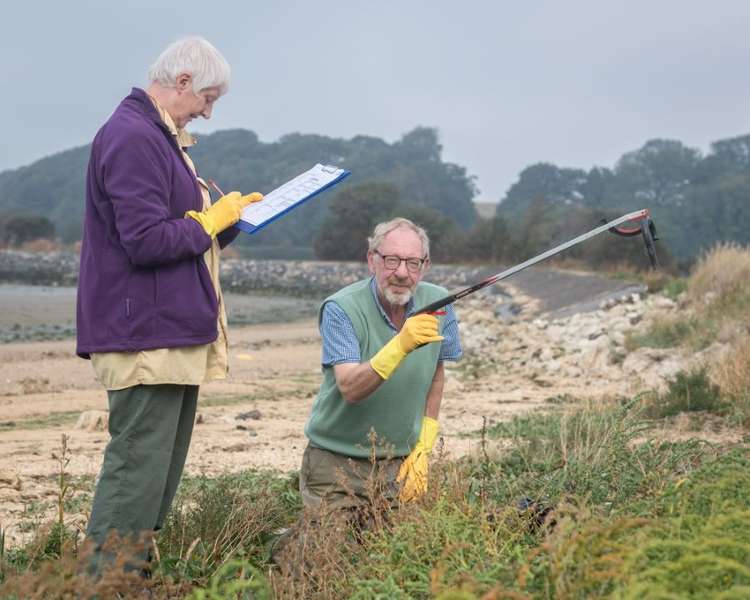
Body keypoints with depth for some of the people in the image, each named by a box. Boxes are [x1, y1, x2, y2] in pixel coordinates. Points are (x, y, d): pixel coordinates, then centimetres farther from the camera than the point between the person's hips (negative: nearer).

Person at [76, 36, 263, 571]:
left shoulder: (160, 137, 19)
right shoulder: (132, 139, -15)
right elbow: (147, 242, -23)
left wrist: (231, 214, 10)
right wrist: (211, 222, -9)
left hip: (176, 332, 11)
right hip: (147, 336, -11)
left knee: (161, 472, 14)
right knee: (137, 472, -10)